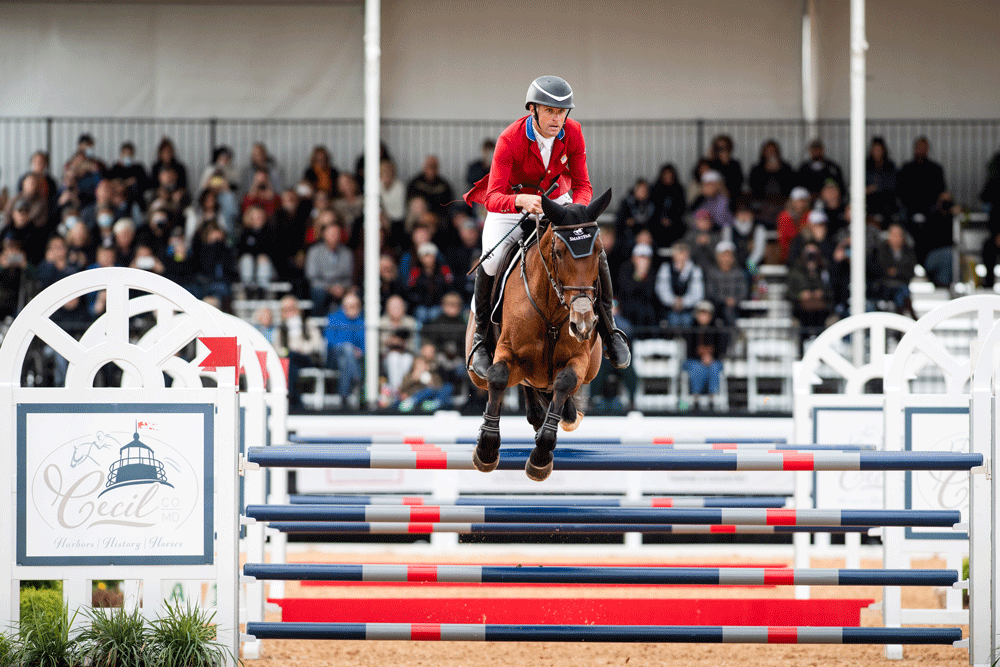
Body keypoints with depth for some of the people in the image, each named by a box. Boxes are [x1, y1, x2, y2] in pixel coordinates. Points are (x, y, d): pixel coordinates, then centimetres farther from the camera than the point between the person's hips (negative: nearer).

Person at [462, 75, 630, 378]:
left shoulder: (572, 133, -17)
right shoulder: (510, 140, -28)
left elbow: (583, 185, -13)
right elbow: (493, 198, -34)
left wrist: (578, 208, -37)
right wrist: (521, 201, -56)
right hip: (511, 206, -3)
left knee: (595, 253, -17)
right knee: (490, 262, -29)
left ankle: (609, 330, 4)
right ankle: (480, 336, -7)